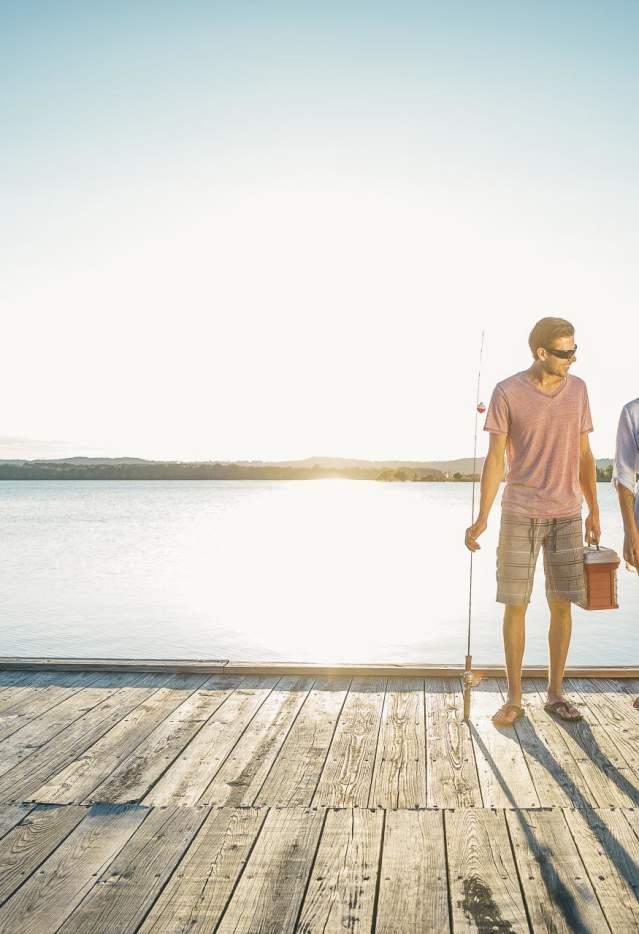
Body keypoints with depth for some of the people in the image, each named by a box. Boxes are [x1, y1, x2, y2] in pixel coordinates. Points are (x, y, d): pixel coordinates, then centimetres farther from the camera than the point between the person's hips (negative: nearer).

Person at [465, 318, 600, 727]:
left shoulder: (578, 389, 5)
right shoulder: (506, 393, -6)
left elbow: (584, 454, 10)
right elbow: (495, 458, -6)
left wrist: (594, 512, 9)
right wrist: (482, 519, -13)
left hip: (566, 514, 3)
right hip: (520, 513, -3)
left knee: (562, 604, 5)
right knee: (515, 604, -1)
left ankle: (556, 693, 19)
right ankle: (514, 697, 12)